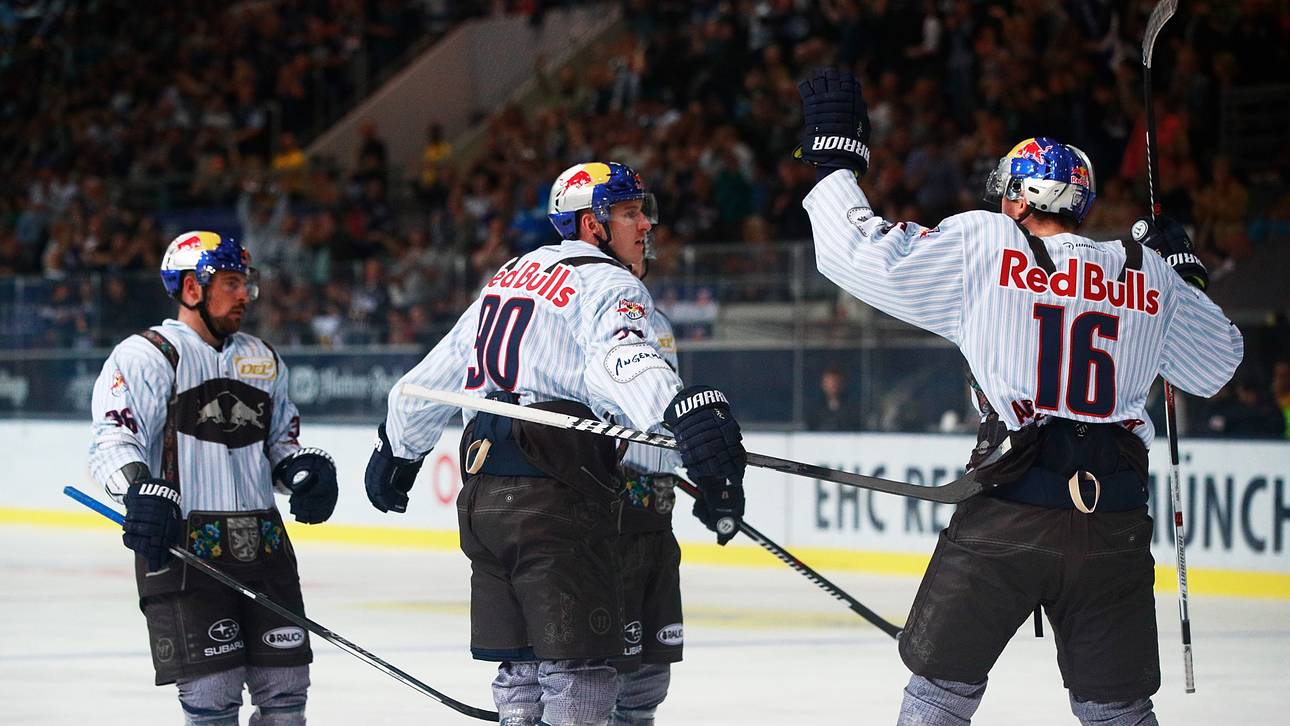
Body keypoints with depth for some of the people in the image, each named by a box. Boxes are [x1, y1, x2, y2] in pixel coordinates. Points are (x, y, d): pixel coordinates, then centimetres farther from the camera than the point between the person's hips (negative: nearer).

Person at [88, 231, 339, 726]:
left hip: (264, 545, 6)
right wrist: (141, 490, -29)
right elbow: (114, 441, -11)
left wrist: (302, 468, 6)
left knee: (285, 686, 6)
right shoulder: (147, 356, -2)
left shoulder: (262, 360, 19)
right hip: (182, 546, -6)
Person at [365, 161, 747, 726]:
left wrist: (397, 447, 43)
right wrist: (690, 414, -46)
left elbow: (436, 373, 29)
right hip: (554, 496, -8)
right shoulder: (607, 284, -5)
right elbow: (623, 359, -29)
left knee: (522, 665, 15)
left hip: (481, 497, 8)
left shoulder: (510, 275, 21)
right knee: (577, 666, -7)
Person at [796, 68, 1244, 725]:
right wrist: (1184, 270, 38)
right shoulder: (1149, 274, 11)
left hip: (1012, 506, -3)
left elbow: (862, 257, 0)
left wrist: (836, 155, 13)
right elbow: (1218, 363, 24)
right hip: (1116, 518, 3)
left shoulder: (984, 245, 2)